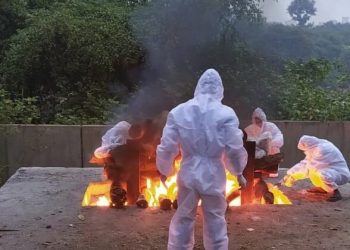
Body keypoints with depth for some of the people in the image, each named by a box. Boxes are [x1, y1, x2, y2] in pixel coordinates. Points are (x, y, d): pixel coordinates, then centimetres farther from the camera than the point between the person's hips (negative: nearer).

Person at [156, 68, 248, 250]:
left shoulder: (179, 112, -4)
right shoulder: (226, 114, -9)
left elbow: (167, 147, -2)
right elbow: (235, 149, -7)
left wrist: (164, 170, 15)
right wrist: (238, 172, 9)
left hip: (189, 173, 1)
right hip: (213, 175, -1)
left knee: (183, 219, 14)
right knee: (215, 222, 12)